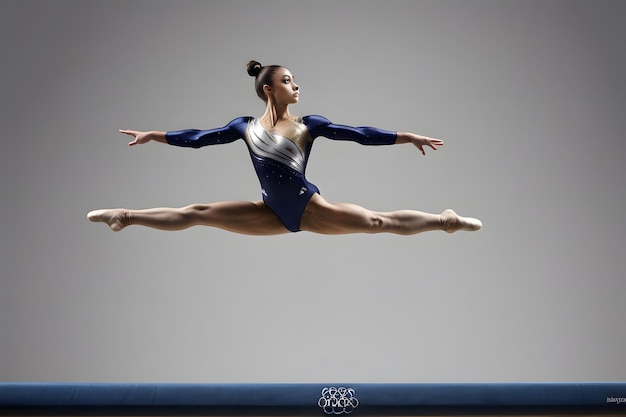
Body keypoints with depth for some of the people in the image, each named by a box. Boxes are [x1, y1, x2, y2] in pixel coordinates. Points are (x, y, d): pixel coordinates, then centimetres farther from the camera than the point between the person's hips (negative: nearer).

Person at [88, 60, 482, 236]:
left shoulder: (309, 124, -6)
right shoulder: (245, 126, 1)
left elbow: (358, 133, -8)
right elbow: (198, 138, 7)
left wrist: (407, 136, -11)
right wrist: (154, 135, 9)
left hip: (310, 208, -2)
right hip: (273, 212, 2)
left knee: (378, 221, -11)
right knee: (196, 213, 2)